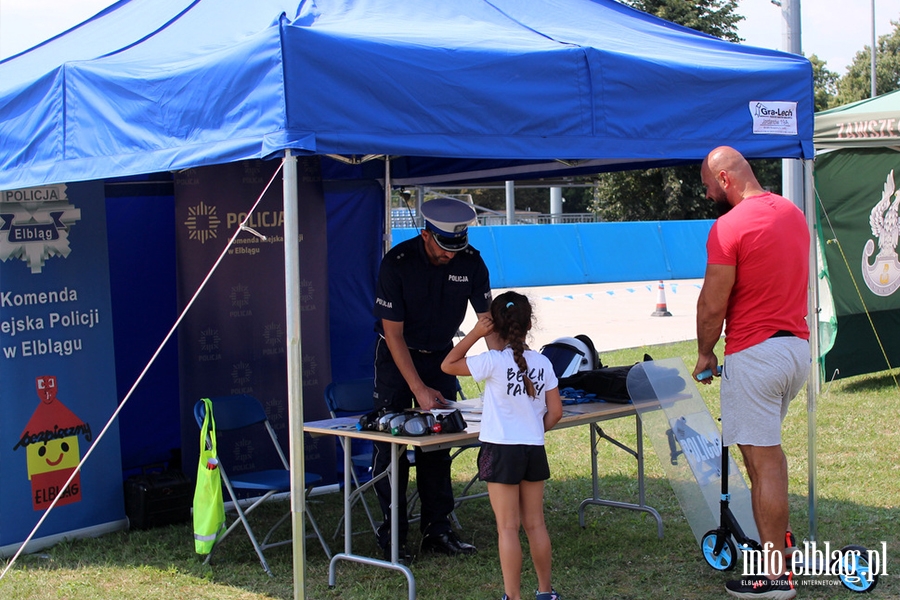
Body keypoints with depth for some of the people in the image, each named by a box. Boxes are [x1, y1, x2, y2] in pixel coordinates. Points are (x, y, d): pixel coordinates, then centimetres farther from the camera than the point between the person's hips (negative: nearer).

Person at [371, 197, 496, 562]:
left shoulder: (470, 263, -14)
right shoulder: (396, 263, -24)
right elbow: (393, 333, -21)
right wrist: (419, 389, -24)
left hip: (440, 356, 3)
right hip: (397, 357, -3)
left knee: (438, 446, 3)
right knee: (390, 445, -4)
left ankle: (437, 531, 11)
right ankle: (392, 534, 4)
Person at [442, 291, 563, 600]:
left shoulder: (493, 362, -13)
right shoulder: (542, 363, 2)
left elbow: (448, 365, -5)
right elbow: (555, 412, 4)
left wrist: (475, 333, -4)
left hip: (501, 450, -5)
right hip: (535, 450, 5)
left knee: (508, 528, 0)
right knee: (535, 524, 15)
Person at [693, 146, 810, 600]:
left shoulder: (729, 227, -15)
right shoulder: (793, 213, 11)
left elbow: (712, 305, -14)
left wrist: (704, 354, 1)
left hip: (754, 353, -9)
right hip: (798, 345, 9)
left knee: (762, 460, -3)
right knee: (769, 447, 24)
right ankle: (777, 536, 29)